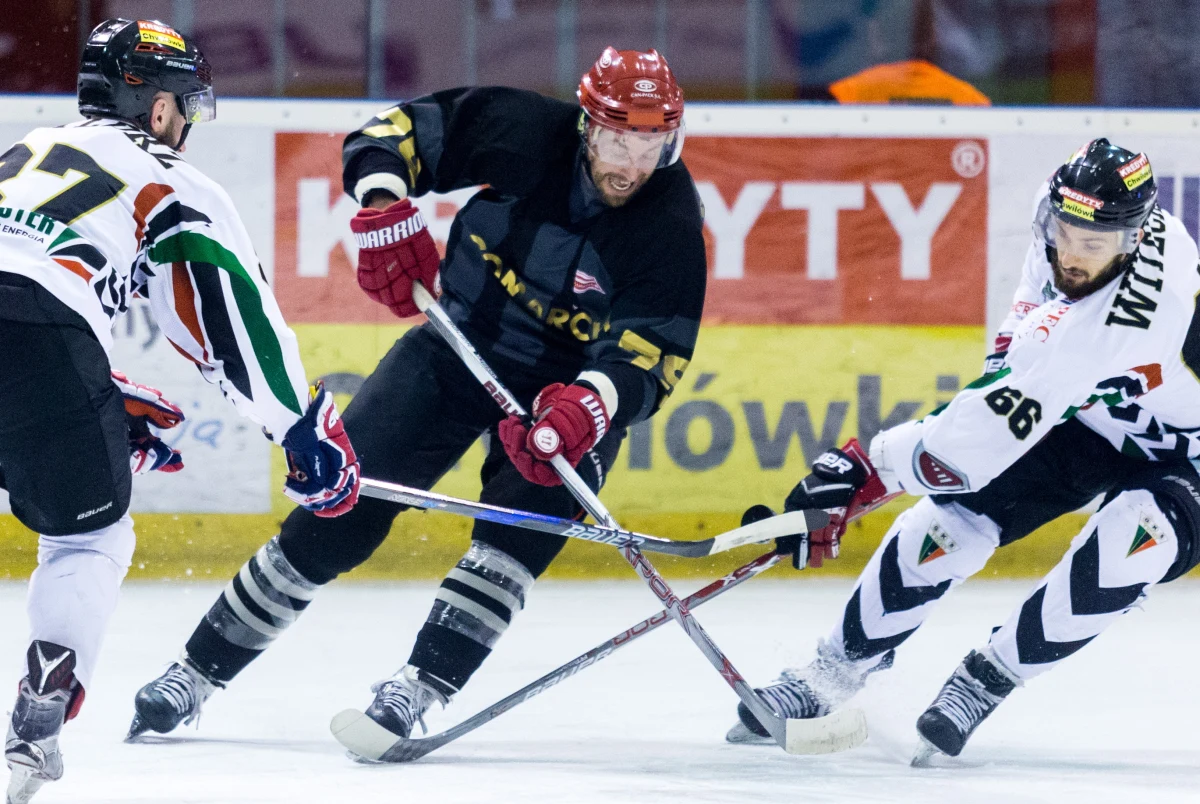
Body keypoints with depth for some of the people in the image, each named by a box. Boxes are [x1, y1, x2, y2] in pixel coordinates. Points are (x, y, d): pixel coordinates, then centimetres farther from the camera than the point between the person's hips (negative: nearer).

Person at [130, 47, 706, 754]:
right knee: (340, 509, -5)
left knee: (525, 519, -29)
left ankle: (422, 685, -28)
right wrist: (384, 209, -25)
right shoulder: (522, 131, -18)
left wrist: (592, 404, -46)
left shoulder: (671, 225, -21)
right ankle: (201, 669, 5)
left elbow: (650, 357, -26)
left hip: (570, 382, -1)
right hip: (458, 346, 1)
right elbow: (397, 131, -6)